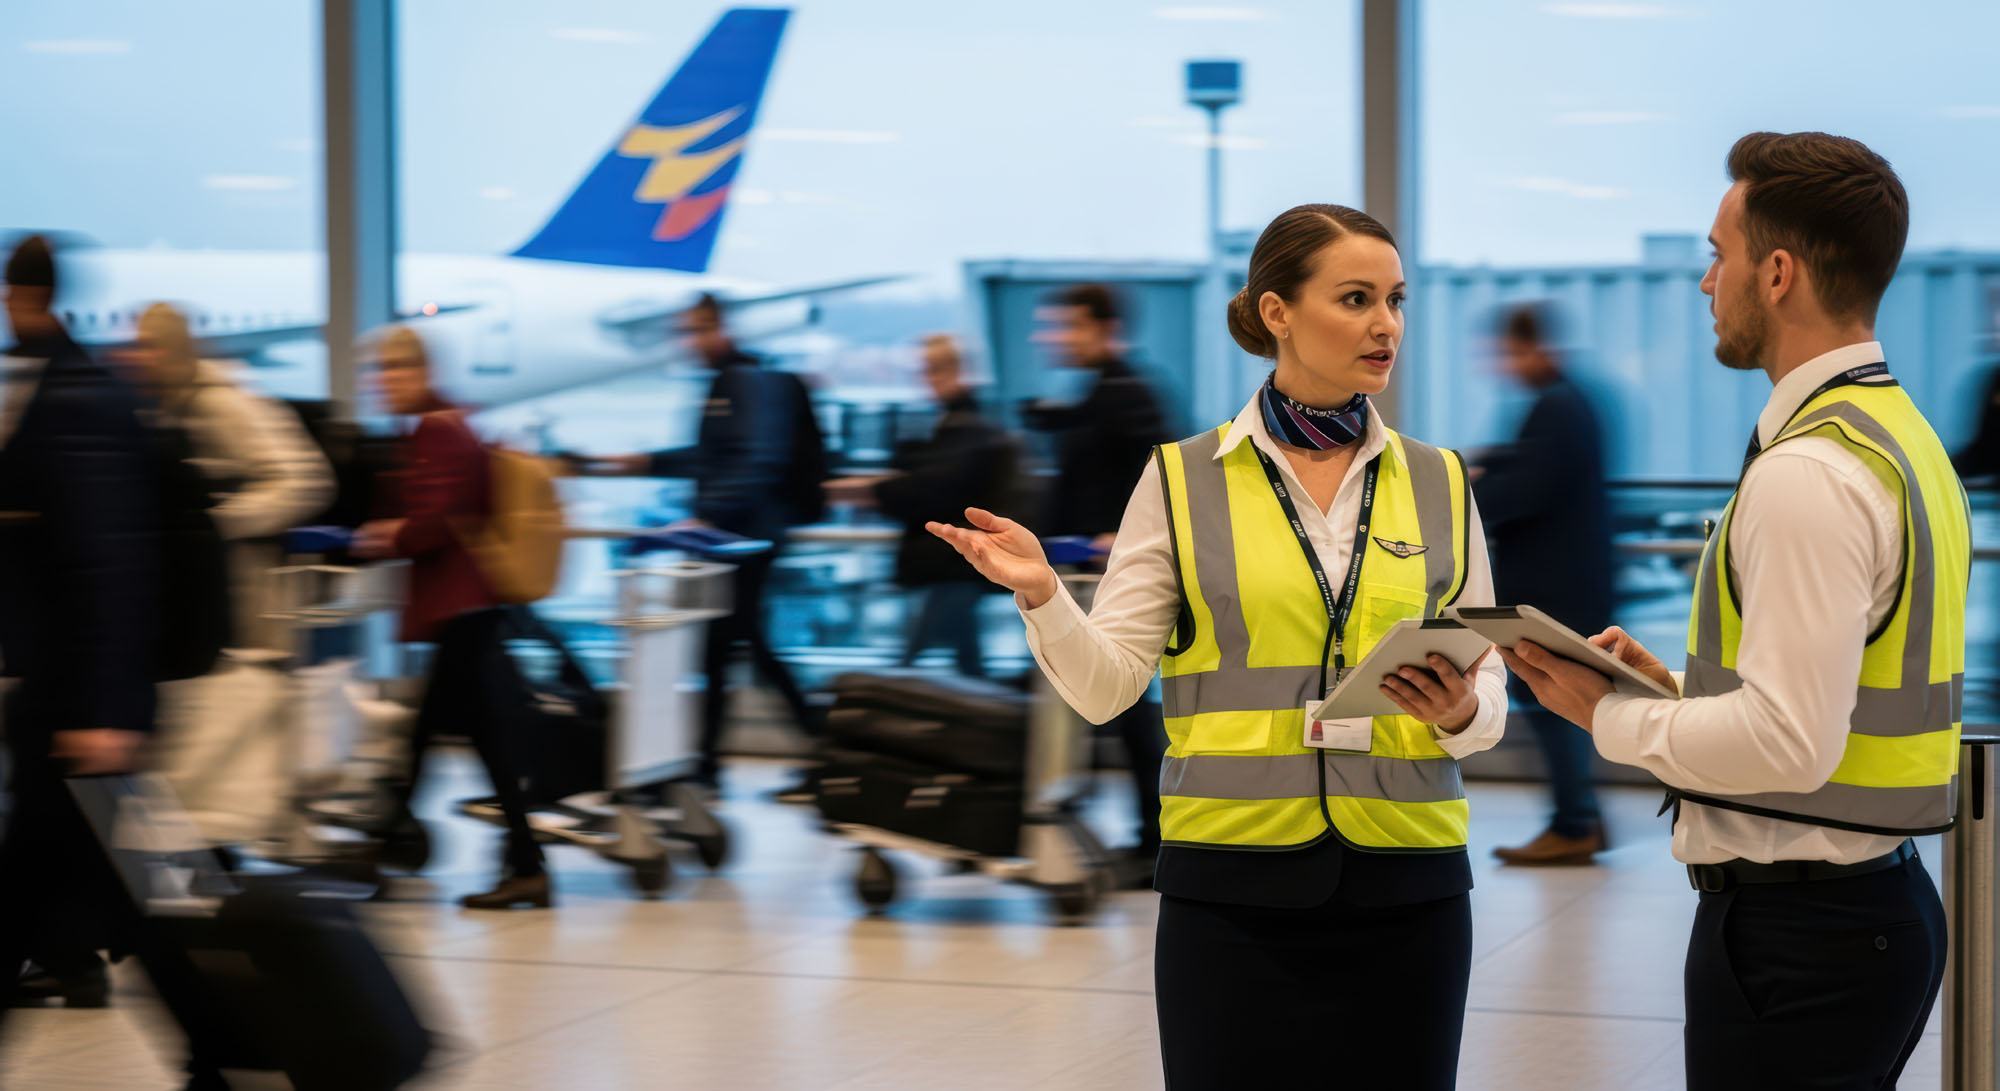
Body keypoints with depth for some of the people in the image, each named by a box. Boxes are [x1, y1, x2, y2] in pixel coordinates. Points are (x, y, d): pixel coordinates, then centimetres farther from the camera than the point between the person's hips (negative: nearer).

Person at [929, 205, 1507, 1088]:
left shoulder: (1439, 484, 9)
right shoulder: (1183, 482, 2)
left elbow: (1489, 692, 10)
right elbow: (1106, 684, -2)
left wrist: (1460, 711, -13)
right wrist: (1042, 595, -21)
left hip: (1405, 888, 2)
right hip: (1232, 888, -2)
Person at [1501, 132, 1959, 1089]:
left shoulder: (1807, 474, -19)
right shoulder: (1900, 436, 13)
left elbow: (1789, 742, -24)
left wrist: (1611, 718, -11)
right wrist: (1672, 686, 11)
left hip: (1794, 930, -10)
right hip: (1883, 895, 10)